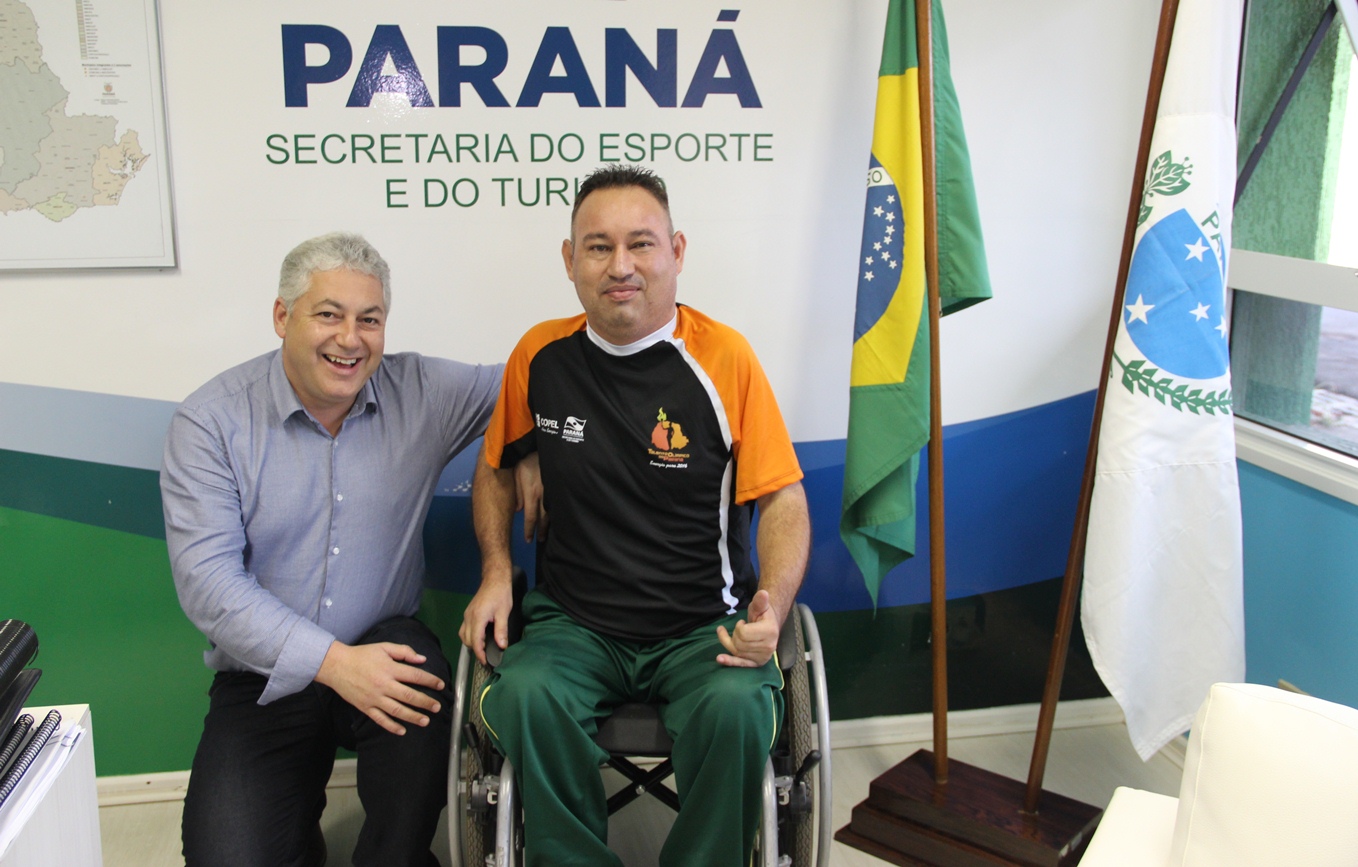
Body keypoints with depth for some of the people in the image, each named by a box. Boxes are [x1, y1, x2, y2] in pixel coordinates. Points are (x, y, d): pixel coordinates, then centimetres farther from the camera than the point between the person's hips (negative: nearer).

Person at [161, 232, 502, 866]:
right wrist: (330, 662, -23)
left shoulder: (421, 392, -1)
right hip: (264, 680, -1)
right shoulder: (211, 421, -7)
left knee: (423, 686, -33)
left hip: (382, 648, 1)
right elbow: (207, 579, -14)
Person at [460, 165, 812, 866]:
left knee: (737, 706, -30)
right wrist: (496, 571, 2)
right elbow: (495, 469, 18)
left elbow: (783, 499, -2)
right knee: (525, 695, -28)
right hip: (573, 623, 2)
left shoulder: (724, 357, -6)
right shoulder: (540, 356, 1)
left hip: (704, 627, -1)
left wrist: (771, 609, -18)